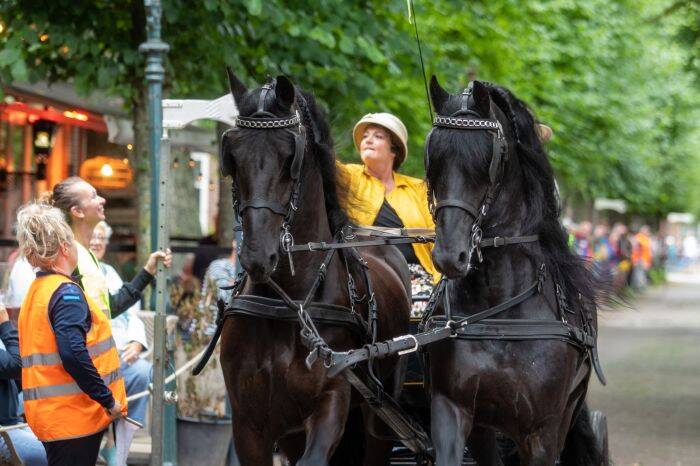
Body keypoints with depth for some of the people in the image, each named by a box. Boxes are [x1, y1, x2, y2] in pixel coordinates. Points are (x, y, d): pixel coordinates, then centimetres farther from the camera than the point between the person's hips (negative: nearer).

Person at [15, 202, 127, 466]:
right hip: (73, 418, -9)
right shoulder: (67, 292, -13)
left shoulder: (36, 291, 16)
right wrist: (109, 400, -17)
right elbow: (74, 355, -25)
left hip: (49, 413, 9)